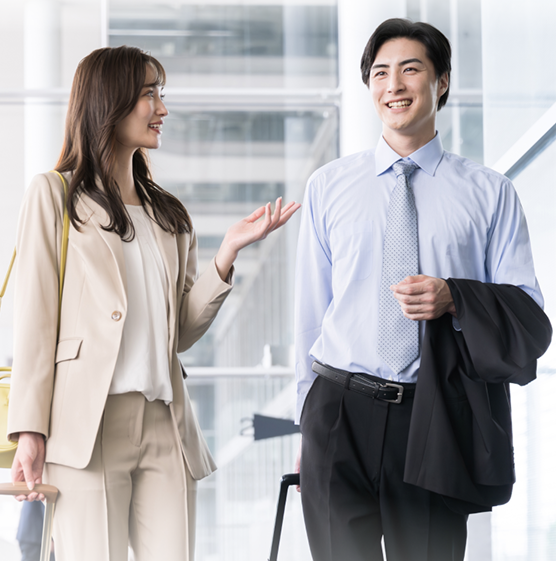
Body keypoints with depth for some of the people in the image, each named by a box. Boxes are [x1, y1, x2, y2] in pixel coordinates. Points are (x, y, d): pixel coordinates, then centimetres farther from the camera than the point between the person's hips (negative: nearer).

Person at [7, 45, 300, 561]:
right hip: (87, 421, -5)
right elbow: (34, 317, -1)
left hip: (165, 422, 5)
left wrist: (229, 249, 4)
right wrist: (29, 430, -9)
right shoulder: (55, 195, 7)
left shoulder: (169, 215, 20)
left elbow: (182, 331, 14)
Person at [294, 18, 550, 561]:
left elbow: (530, 316, 4)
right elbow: (310, 311, 12)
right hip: (340, 412, 1)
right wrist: (308, 426, 12)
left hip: (435, 417, 0)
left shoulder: (489, 191, 7)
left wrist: (454, 299, -15)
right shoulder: (328, 186, 11)